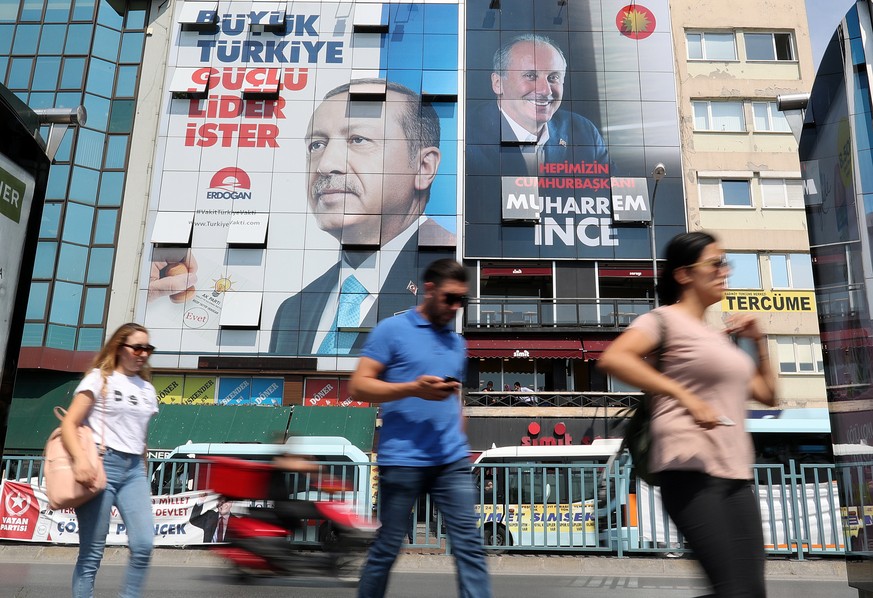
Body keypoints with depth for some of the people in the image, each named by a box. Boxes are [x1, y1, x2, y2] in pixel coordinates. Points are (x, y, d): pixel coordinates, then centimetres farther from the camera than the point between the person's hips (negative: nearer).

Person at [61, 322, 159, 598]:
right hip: (102, 464, -5)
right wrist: (81, 458, -24)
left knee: (144, 545, -10)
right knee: (92, 553, -1)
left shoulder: (147, 389, 16)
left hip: (134, 469, 5)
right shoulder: (99, 378, 1)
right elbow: (69, 424, -8)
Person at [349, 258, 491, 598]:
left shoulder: (457, 342, 17)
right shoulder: (391, 330, -2)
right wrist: (414, 388, -18)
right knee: (387, 548, 7)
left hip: (453, 462, 5)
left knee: (469, 545, -1)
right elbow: (359, 387, -7)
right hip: (402, 461, -5)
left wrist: (460, 444, 16)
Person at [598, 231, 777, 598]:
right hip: (692, 470, -8)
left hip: (736, 474, 8)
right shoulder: (666, 319, -2)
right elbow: (612, 359, -21)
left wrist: (759, 340, 19)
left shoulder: (720, 337, 22)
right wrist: (684, 395, -26)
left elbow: (767, 394, 29)